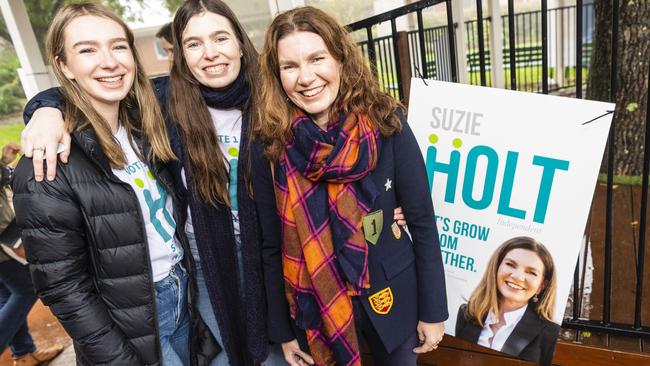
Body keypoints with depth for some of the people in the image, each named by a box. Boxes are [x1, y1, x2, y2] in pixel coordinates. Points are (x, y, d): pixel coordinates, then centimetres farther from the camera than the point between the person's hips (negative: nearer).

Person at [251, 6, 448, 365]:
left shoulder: (386, 123, -15)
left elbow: (422, 223, -8)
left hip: (392, 298, 1)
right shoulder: (270, 147, -14)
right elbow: (272, 248, -5)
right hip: (315, 309, 0)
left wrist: (433, 310, -4)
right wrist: (282, 330, 2)